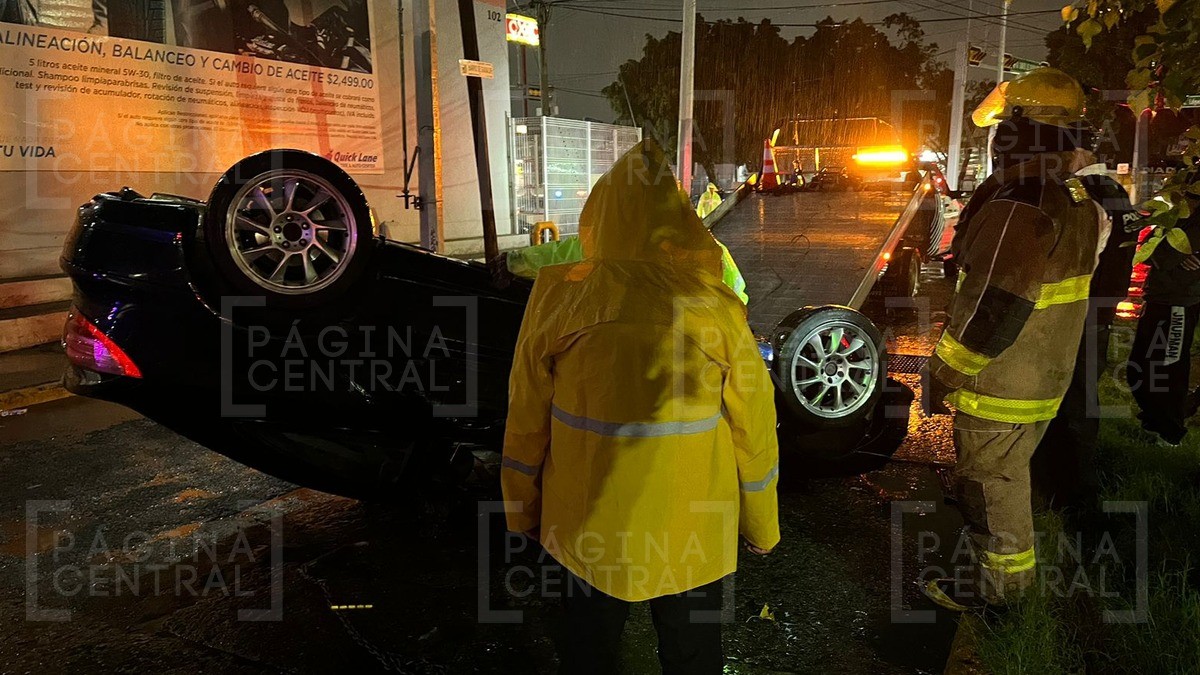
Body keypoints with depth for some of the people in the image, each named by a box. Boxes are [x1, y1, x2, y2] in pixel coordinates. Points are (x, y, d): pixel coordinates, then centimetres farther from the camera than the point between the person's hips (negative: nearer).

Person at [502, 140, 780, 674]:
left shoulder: (558, 296, -13)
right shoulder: (716, 306, -14)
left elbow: (526, 421, -5)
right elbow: (754, 429, -6)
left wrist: (523, 510, 10)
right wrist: (761, 525, 10)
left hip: (588, 524, 1)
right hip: (691, 528, 0)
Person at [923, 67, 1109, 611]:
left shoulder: (1016, 209, -27)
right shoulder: (1078, 203, 5)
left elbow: (993, 311, -28)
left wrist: (942, 376, -18)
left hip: (998, 385, -10)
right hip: (1047, 380, 10)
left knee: (990, 483, 7)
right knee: (1007, 473, 28)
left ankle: (999, 582, 24)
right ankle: (1010, 566, 49)